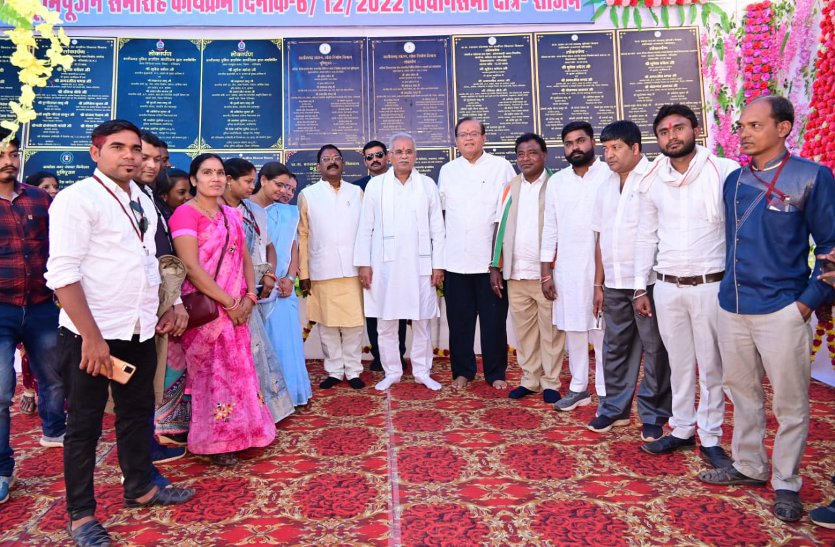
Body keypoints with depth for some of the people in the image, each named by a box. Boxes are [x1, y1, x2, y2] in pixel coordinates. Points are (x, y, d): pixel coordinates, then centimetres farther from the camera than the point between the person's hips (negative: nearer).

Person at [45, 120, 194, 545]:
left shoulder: (142, 200, 11)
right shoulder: (77, 199, -12)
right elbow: (62, 274, -18)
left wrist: (166, 308, 12)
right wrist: (92, 337, -21)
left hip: (139, 332, 7)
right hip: (92, 335, -7)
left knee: (138, 412, 19)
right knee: (85, 424, 7)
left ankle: (139, 488, 37)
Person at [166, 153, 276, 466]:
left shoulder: (232, 215, 12)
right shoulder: (185, 214, -9)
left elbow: (245, 259, 12)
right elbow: (191, 267, -17)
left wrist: (249, 296, -4)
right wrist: (229, 303, -16)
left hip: (236, 308, 6)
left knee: (236, 370, 12)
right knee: (211, 373, 2)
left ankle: (236, 434, 27)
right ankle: (214, 442, 16)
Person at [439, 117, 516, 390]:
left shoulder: (502, 167, 2)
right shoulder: (447, 171, 10)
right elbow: (440, 212, 14)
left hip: (491, 259, -2)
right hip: (456, 260, 2)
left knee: (494, 320, 5)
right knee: (459, 320, 8)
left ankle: (496, 373, 18)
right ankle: (462, 371, 22)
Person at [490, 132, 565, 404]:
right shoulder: (510, 188, 12)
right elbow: (499, 227, 12)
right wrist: (495, 266, 6)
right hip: (516, 273, 4)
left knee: (550, 331, 4)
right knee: (523, 330, 11)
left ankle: (550, 382, 16)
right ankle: (529, 379, 23)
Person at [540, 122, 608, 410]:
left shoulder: (610, 175, -4)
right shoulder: (557, 181, 9)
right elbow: (550, 229, 10)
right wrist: (546, 272, 6)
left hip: (602, 268, -4)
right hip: (567, 269, 4)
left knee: (602, 333, 2)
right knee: (573, 331, 11)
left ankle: (607, 393, 13)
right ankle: (578, 387, 24)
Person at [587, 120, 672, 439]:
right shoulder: (606, 185, 13)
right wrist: (598, 284, 13)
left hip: (648, 282, -6)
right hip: (614, 284, 6)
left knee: (654, 350, 5)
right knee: (615, 348, 13)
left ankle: (653, 415, 18)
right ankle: (614, 408, 25)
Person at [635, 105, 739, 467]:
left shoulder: (724, 171, -6)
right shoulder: (651, 181, 5)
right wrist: (640, 289, 9)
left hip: (710, 286, -3)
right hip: (667, 287, 3)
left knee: (711, 366, 7)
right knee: (679, 363, 13)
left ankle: (711, 438, 21)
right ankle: (681, 430, 26)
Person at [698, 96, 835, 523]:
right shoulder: (734, 180, 9)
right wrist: (728, 287, 11)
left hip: (782, 310, -5)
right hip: (732, 307, 5)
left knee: (790, 403, 5)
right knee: (743, 394, 16)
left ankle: (786, 484, 21)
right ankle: (748, 466, 32)